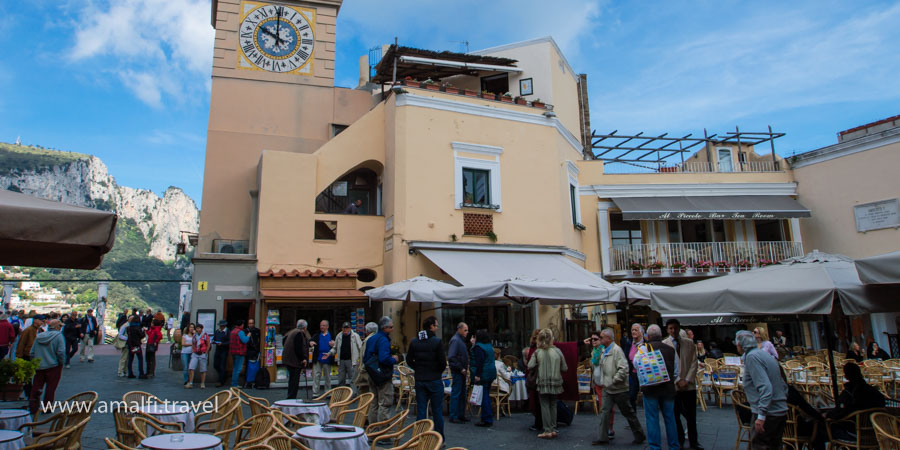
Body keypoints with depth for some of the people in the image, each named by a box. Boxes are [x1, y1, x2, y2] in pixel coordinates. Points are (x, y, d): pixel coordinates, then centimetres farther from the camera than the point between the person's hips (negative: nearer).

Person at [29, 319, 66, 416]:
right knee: (50, 388, 6)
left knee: (36, 387, 13)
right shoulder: (58, 336, -12)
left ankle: (32, 408, 14)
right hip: (53, 366, -4)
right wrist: (62, 362, -3)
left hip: (39, 367, 5)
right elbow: (61, 352, -18)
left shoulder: (38, 336, 5)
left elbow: (32, 353, 8)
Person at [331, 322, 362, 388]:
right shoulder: (339, 336, 10)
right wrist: (330, 353, 3)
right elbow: (335, 348, 20)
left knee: (352, 379, -4)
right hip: (341, 361, 4)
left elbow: (361, 348, 0)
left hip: (351, 361, -4)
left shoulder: (355, 336, -1)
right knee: (340, 380, 10)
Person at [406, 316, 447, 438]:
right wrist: (438, 372, 6)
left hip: (419, 381, 4)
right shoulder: (437, 341, -13)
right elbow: (443, 362, -13)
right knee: (437, 411, 6)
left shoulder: (414, 342, 1)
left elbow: (409, 360, 5)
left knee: (420, 410, 10)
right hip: (434, 380, -4)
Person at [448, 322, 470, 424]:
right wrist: (461, 368, -18)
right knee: (456, 393, -4)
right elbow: (451, 357, -22)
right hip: (457, 372, -10)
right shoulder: (455, 340, -15)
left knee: (462, 394, 14)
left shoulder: (461, 340, 16)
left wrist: (465, 368, 10)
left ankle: (461, 415, 22)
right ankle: (453, 417, 3)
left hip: (461, 371, 10)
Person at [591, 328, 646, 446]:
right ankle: (603, 438, 10)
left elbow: (624, 369, -25)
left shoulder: (617, 350, -18)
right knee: (604, 412, 4)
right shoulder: (603, 351, 9)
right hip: (607, 388, 7)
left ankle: (640, 436, 24)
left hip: (619, 389, -7)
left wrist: (613, 382, -23)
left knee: (628, 413, 7)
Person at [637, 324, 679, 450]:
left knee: (652, 418, 4)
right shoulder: (671, 349, 6)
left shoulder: (644, 347, -6)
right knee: (670, 418, 14)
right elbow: (676, 370, 11)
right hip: (668, 388, 4)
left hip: (650, 388, -4)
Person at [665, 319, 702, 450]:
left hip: (689, 384, 2)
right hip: (673, 385, -2)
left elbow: (694, 363, 3)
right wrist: (678, 381, -10)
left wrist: (687, 380, -7)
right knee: (675, 415, 5)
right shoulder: (663, 345, -1)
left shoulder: (689, 343, 7)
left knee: (691, 415, 7)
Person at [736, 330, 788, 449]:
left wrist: (761, 415, -24)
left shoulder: (751, 356, -14)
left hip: (768, 413, -9)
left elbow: (765, 386, -23)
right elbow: (784, 386, 20)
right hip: (781, 411, 9)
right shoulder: (764, 354, 15)